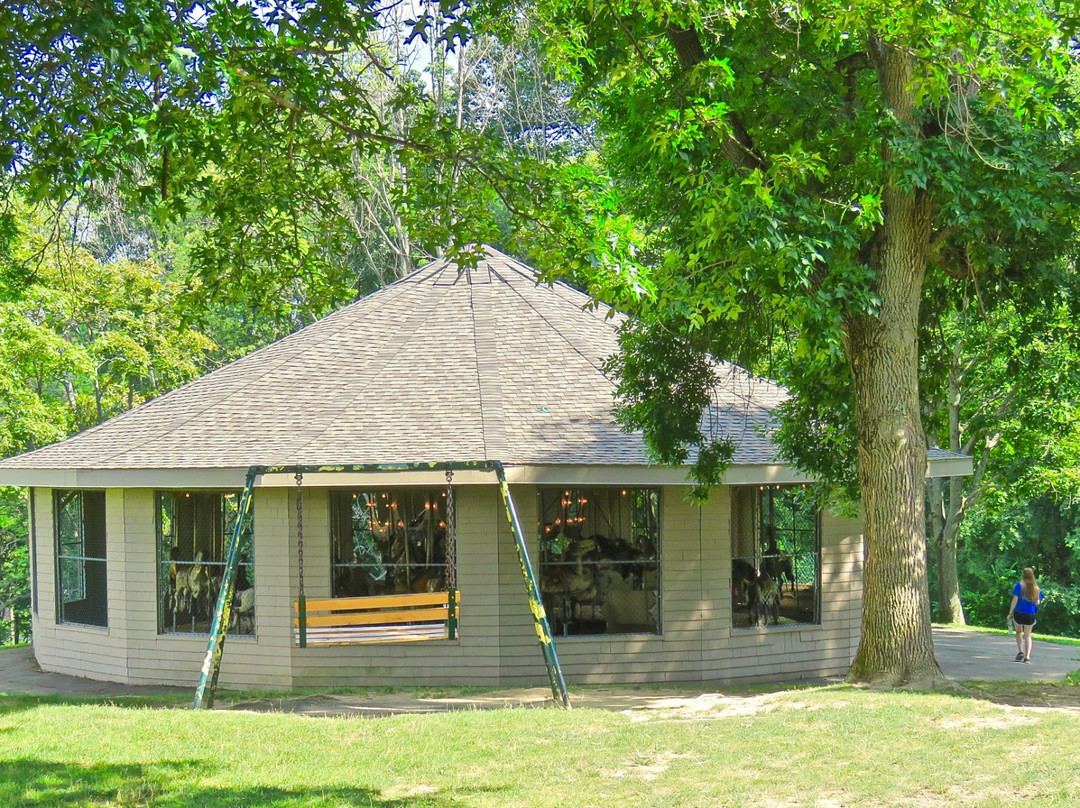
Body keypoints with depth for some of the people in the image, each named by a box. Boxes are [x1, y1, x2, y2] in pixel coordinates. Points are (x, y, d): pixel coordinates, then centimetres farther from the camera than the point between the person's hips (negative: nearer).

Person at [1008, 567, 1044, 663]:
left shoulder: (1019, 586, -9)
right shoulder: (1036, 588, 0)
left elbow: (1015, 600, -10)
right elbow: (1037, 602, 5)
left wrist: (1010, 613, -2)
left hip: (1018, 613, -2)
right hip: (1030, 615, 2)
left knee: (1019, 631, 21)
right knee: (1028, 635, 11)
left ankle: (1020, 651, 5)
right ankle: (1027, 656, 0)